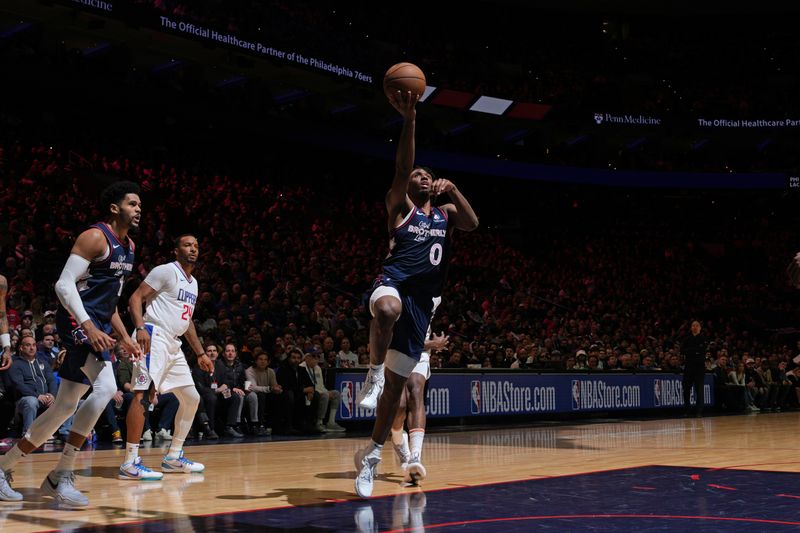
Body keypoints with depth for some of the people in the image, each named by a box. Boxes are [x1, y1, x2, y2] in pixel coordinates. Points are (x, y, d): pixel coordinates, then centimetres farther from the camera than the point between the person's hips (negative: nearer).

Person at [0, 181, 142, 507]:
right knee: (105, 389, -24)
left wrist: (124, 336, 20)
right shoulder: (95, 237, -11)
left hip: (97, 327, 9)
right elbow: (64, 284, -18)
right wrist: (89, 326, -28)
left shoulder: (129, 246, 17)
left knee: (65, 406, 9)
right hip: (78, 321, -9)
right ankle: (62, 476, -17)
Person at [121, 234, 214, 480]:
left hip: (173, 345, 10)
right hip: (154, 337, -10)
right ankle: (130, 463, -20)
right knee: (143, 394, -18)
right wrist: (140, 327, -27)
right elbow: (135, 298, -12)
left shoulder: (193, 282, 22)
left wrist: (200, 353, 28)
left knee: (191, 398, 11)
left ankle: (174, 457, 20)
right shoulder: (166, 271, -5)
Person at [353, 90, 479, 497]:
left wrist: (452, 190, -6)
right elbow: (402, 167, -9)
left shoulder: (445, 212, 22)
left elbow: (473, 223, 2)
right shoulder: (399, 205, 8)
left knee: (396, 382, 6)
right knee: (387, 309, -46)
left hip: (422, 301, 5)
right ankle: (373, 372, -24)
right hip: (394, 284, -4)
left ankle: (371, 455, 17)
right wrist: (409, 120, -18)